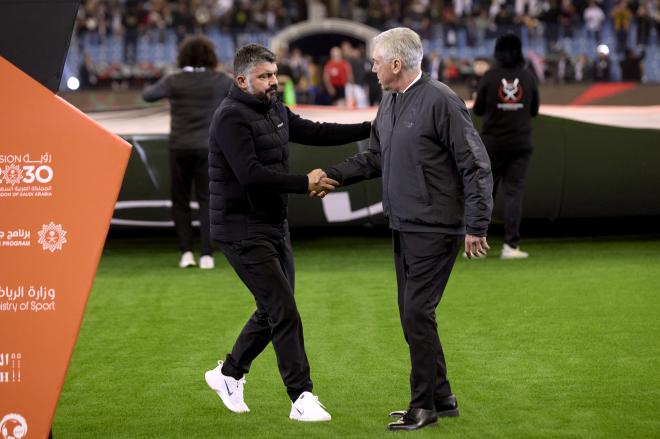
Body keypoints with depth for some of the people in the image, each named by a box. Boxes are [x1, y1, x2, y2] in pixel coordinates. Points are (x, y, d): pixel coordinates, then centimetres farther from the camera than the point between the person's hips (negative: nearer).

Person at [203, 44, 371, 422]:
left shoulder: (275, 111, 11)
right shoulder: (232, 118, -17)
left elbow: (315, 133, 13)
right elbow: (250, 175, -26)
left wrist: (370, 129, 5)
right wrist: (305, 184, -23)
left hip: (274, 227, 9)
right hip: (244, 231, -9)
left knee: (274, 310, 15)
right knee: (284, 312, -10)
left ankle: (229, 374, 32)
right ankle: (302, 398, -6)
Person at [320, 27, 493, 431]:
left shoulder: (440, 101, -16)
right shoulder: (389, 103, 10)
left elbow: (476, 166, -15)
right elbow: (374, 158, 22)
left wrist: (477, 226, -17)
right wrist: (333, 175, 8)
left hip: (435, 230, -9)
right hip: (404, 227, 9)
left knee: (417, 312, -8)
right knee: (414, 314, 12)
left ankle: (424, 405, 2)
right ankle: (441, 398, 23)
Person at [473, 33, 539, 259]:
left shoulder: (489, 77, -5)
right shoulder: (528, 77, 0)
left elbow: (478, 110, 1)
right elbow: (534, 110, 9)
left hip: (492, 141, -1)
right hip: (520, 142, 1)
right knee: (514, 191, 1)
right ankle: (510, 245, -6)